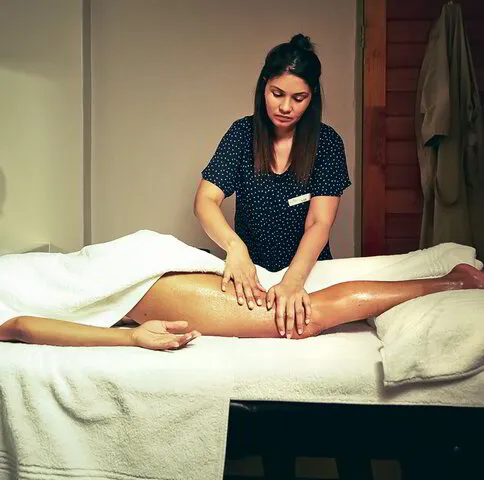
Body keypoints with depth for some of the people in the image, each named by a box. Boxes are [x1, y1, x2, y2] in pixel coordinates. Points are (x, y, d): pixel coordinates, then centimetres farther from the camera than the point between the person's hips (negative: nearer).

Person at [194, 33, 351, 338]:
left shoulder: (327, 143, -5)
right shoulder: (243, 133, -2)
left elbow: (320, 223, -14)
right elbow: (205, 201, -11)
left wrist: (293, 281, -33)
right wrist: (235, 245, -33)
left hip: (306, 271, -1)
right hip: (250, 271, 1)